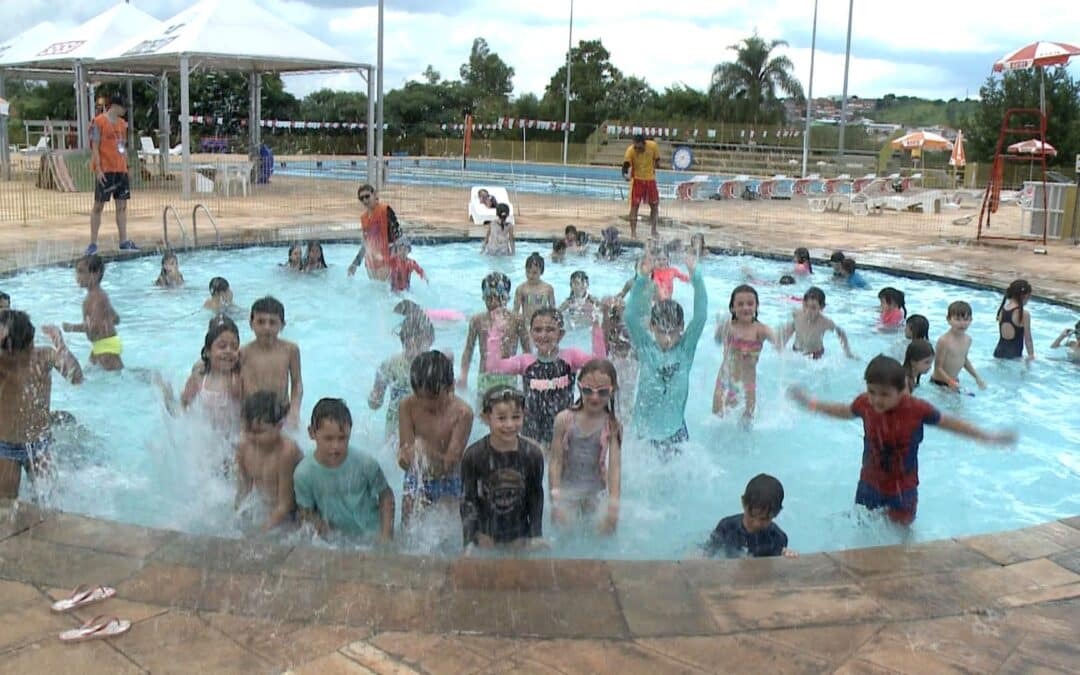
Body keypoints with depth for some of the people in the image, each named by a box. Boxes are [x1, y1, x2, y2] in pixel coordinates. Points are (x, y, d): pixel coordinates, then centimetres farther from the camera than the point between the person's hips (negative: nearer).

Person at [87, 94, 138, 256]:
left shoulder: (122, 123, 14)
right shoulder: (99, 122, -7)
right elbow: (94, 147, -10)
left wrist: (126, 166, 14)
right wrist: (98, 169, -16)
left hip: (121, 169, 7)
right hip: (105, 170, -7)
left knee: (122, 205, 7)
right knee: (99, 205, -2)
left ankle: (124, 241, 12)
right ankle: (93, 243, 2)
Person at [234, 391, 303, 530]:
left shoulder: (286, 451, -29)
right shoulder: (244, 446, -11)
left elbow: (285, 505, -22)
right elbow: (243, 490, 4)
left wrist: (263, 532, -21)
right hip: (267, 510, 6)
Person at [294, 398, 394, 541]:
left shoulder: (365, 464, -19)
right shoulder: (303, 473, -17)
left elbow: (386, 496, -5)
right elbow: (306, 513, -3)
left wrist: (386, 535, -10)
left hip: (371, 536, -2)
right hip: (334, 541, 2)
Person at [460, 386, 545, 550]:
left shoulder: (533, 454, -17)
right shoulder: (473, 455, -20)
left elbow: (536, 496, -3)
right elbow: (468, 500, -11)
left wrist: (537, 535, 0)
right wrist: (469, 542, -14)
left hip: (519, 535, 1)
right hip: (485, 533, -1)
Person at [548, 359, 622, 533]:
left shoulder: (612, 426, -11)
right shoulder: (565, 420, -11)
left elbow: (615, 467, -12)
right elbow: (555, 461, -8)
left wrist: (614, 505, -16)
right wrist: (555, 499, -11)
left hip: (596, 493, 1)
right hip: (567, 491, 0)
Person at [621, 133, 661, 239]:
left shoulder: (653, 146, -16)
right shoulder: (631, 150, -22)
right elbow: (625, 165, -26)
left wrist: (657, 163, -15)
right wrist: (625, 175, -44)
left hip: (650, 179, 3)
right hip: (637, 180, -3)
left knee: (655, 206, 11)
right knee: (634, 206, -8)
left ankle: (653, 230, 27)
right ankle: (633, 232, -4)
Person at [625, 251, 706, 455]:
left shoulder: (686, 348, -5)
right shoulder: (645, 348, -6)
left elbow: (700, 315, -17)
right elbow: (632, 316, -19)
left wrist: (695, 276, -29)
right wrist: (642, 280, -32)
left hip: (675, 428, 0)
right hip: (646, 428, 0)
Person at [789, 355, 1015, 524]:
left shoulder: (917, 409, -22)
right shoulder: (864, 403, -15)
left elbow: (947, 422, -8)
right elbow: (846, 411, 7)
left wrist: (989, 437, -6)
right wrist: (812, 404, 13)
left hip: (903, 489, -2)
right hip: (869, 485, 2)